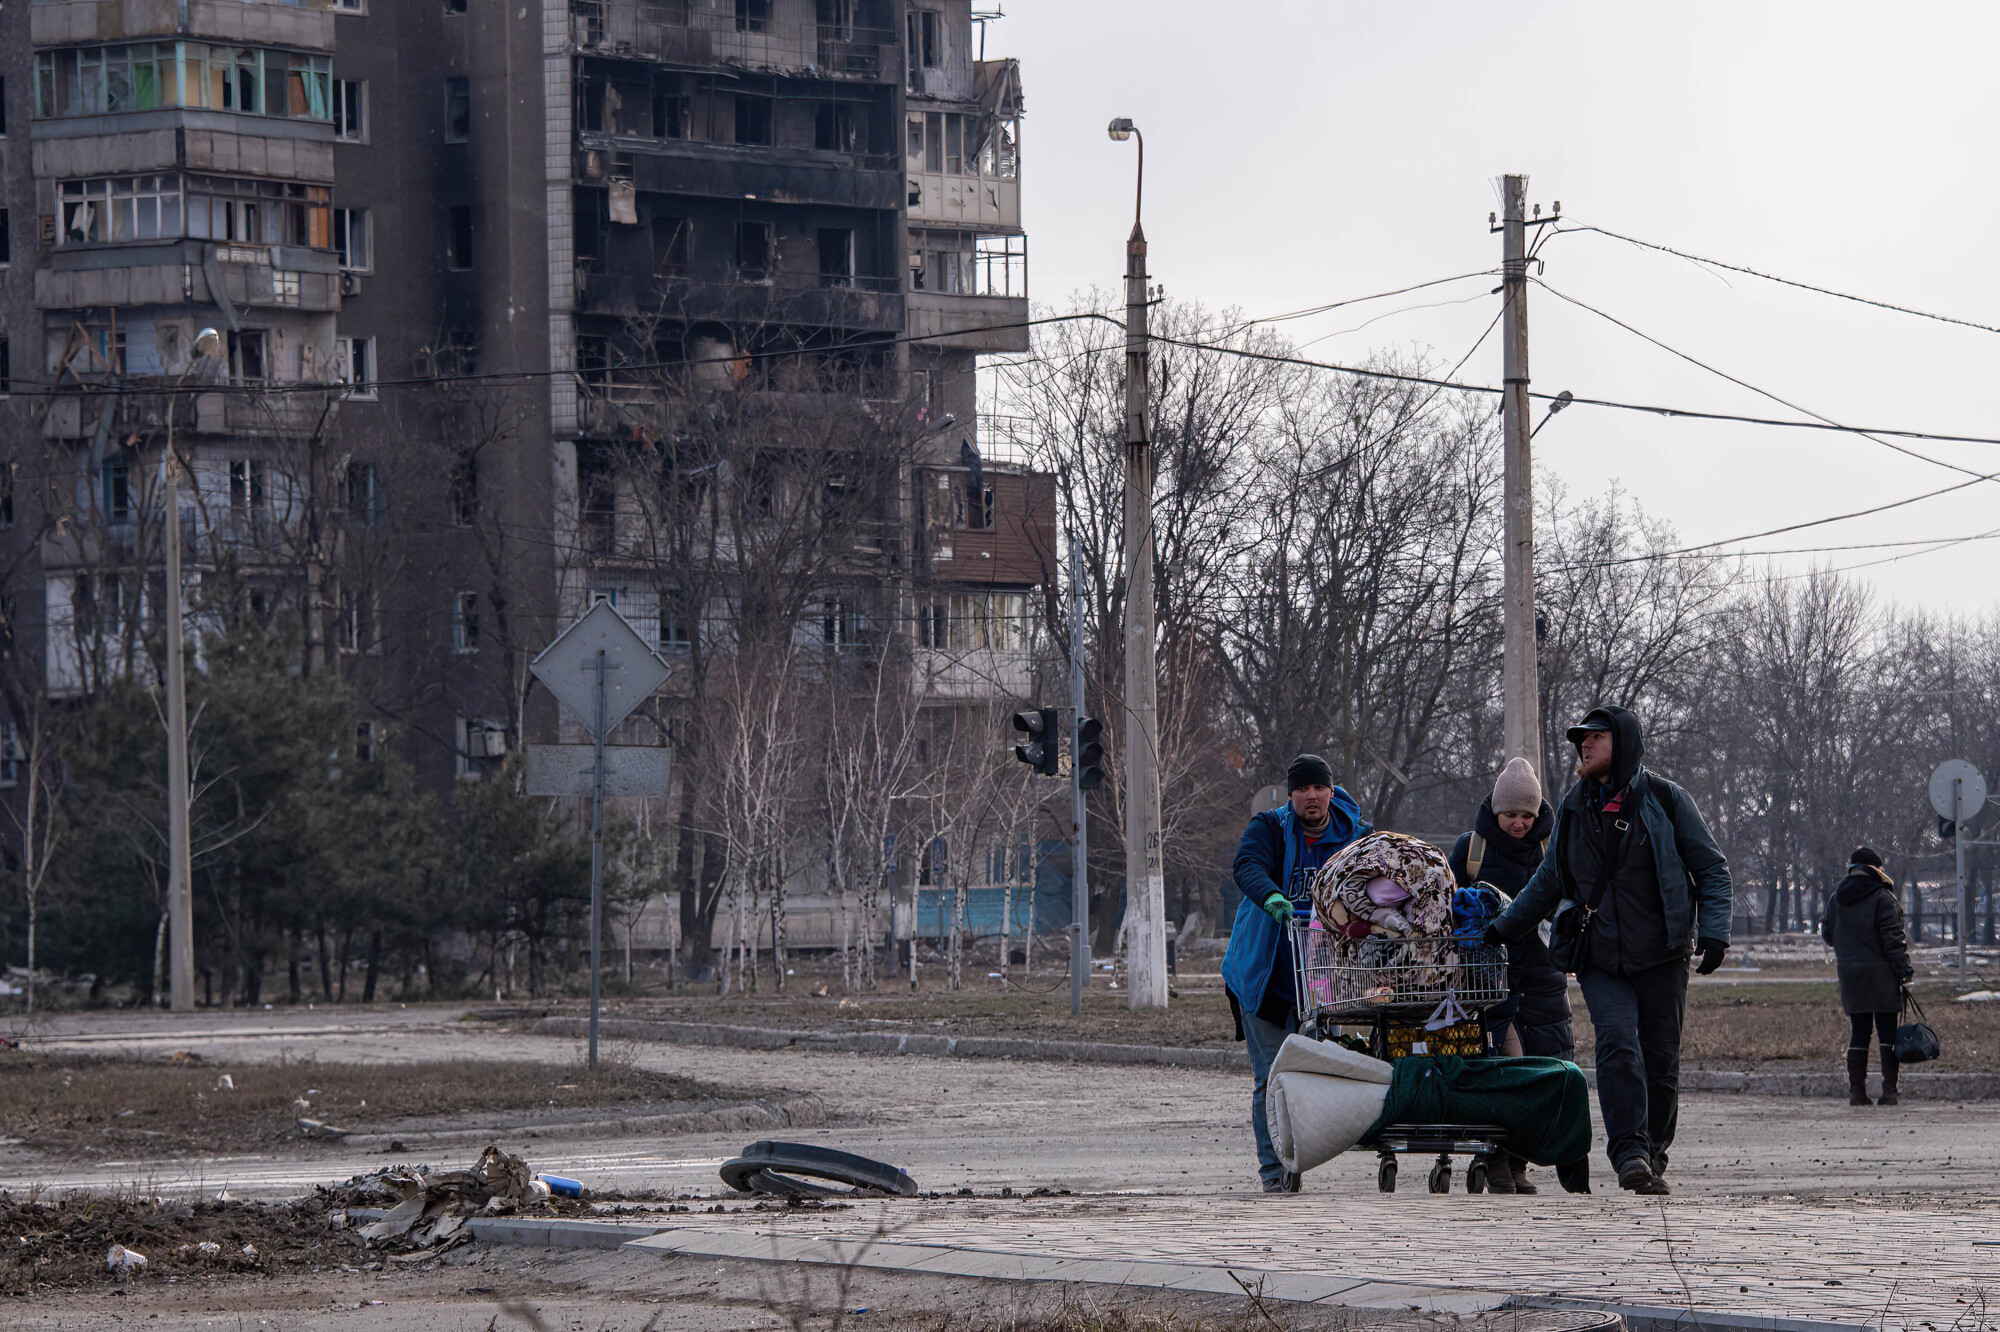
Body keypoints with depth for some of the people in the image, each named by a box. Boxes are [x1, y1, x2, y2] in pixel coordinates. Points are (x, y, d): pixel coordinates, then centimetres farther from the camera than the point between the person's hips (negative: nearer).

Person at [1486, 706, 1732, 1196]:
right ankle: (1628, 1153, -26)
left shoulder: (1663, 800, 1)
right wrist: (1501, 930, 20)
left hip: (1660, 958, -2)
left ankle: (1654, 1157, 19)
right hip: (1599, 962, 2)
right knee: (1618, 1044, -21)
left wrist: (1713, 932, -9)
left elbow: (1712, 868, 3)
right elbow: (1548, 882, 24)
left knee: (1660, 1063, 2)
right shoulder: (1575, 808, 12)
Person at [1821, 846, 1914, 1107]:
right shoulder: (1882, 898, -9)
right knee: (1887, 1033, -1)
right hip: (1880, 973, -5)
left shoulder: (1837, 899, 6)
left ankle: (1856, 1090, 5)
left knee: (1859, 1032, 10)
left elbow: (1828, 934, 15)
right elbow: (1892, 938, -13)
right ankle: (1889, 1091, -6)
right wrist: (1904, 969, -9)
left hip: (1849, 973, 5)